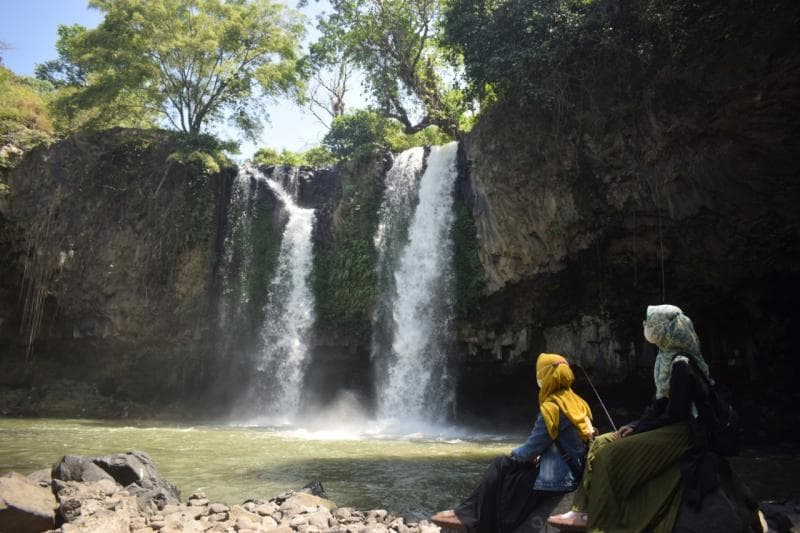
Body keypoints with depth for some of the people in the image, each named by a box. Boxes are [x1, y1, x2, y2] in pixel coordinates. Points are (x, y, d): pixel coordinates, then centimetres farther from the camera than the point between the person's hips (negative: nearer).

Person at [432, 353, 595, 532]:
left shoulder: (551, 408, -20)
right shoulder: (576, 401, 7)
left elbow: (532, 448, -16)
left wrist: (514, 454, 5)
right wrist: (534, 455, 12)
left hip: (557, 477, -9)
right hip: (574, 470, 9)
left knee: (502, 466, 2)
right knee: (502, 465, 12)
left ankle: (468, 517, 13)